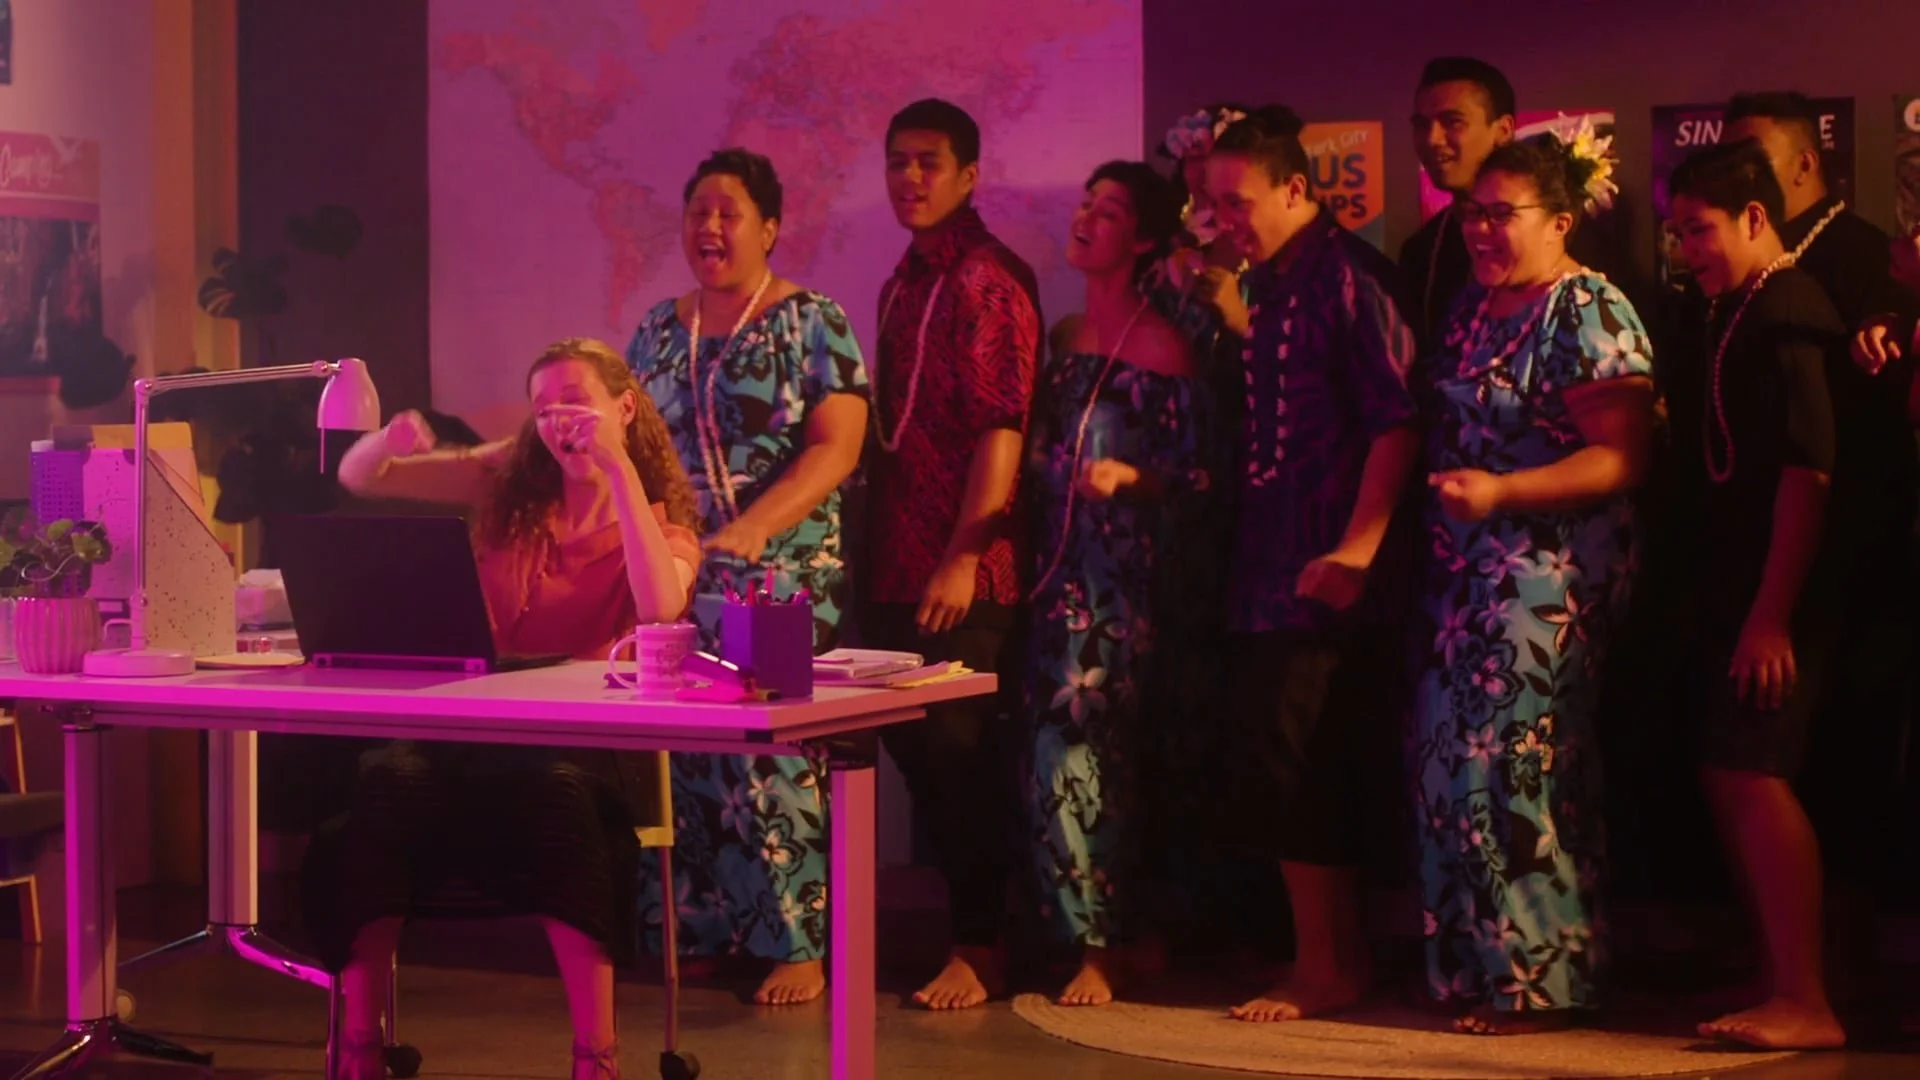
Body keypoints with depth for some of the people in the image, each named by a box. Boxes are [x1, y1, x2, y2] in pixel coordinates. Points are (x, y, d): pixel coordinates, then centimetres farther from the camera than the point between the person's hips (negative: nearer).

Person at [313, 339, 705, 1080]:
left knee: (557, 792, -39)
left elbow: (661, 608, -19)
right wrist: (389, 441, -13)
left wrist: (619, 468, -18)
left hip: (591, 741, -2)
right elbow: (357, 479, 12)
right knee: (387, 782, -32)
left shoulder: (661, 520, 5)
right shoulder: (509, 482, 12)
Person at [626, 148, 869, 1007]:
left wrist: (751, 528, -24)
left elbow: (837, 446, -12)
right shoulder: (659, 330, 14)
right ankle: (703, 930, 12)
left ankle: (798, 943, -3)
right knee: (687, 755, 3)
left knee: (774, 753, -8)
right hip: (677, 574, 5)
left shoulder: (810, 323, -3)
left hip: (783, 577, -5)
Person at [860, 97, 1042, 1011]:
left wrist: (964, 557, -20)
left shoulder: (988, 280, -9)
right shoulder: (904, 282, 16)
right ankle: (974, 918, 23)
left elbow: (1001, 428, -16)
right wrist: (880, 552, 14)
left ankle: (980, 947, 7)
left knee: (957, 748, -3)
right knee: (912, 744, 10)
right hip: (896, 561, 8)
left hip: (962, 569, -8)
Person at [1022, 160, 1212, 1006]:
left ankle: (1100, 946, -1)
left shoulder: (1161, 347, -6)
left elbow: (1195, 471, -8)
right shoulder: (1064, 336, 14)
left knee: (1085, 742, -8)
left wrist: (1129, 477, -22)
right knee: (1055, 742, 2)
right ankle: (1094, 935, 11)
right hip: (1058, 569, 6)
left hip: (1124, 576, -6)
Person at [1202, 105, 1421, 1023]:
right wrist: (1227, 313, 11)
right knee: (1294, 768, 13)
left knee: (1284, 765, -6)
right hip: (1268, 560, 9)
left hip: (1319, 572, -9)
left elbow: (1395, 422, -18)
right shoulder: (1268, 283, 14)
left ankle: (1328, 968, 3)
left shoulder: (1349, 277, -13)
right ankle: (1336, 955, 22)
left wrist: (1358, 546, -22)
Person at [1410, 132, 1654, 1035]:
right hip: (1465, 573, 8)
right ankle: (1473, 961, 18)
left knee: (1516, 761, -7)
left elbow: (1621, 458, -17)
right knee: (1449, 756, 8)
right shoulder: (1474, 307, 15)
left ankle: (1538, 976, 3)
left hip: (1550, 577, -8)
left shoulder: (1590, 315, -10)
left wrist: (1500, 491, -24)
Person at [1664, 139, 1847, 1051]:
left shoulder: (1787, 315, -14)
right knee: (1730, 778, 11)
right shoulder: (1727, 317, 14)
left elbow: (1808, 469, -20)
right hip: (1732, 581, 9)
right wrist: (1715, 594, 12)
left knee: (1751, 772, -12)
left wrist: (1772, 612, -22)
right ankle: (1781, 980, 20)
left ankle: (1806, 1005, -10)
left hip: (1777, 590, -9)